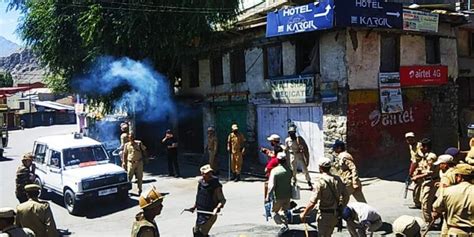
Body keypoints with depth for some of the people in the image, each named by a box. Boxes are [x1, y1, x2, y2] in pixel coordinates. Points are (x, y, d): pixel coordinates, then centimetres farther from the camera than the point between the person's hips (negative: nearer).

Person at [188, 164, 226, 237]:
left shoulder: (216, 186, -18)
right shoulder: (200, 182, 1)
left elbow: (222, 200, -14)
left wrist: (217, 208, -30)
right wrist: (194, 206, 11)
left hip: (210, 213, -7)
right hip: (200, 212, 7)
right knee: (196, 231, 16)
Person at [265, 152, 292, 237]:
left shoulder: (274, 170, -19)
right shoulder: (289, 170, -4)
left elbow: (271, 185, -20)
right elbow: (290, 181, 7)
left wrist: (268, 196, -13)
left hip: (278, 196, -5)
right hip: (288, 195, 5)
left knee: (275, 212, 10)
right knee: (284, 211, 20)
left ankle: (284, 226, -4)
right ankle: (285, 226, 19)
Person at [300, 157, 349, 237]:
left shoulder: (320, 182, -20)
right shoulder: (337, 179, -1)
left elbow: (312, 203, -22)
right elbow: (346, 196, 7)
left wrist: (304, 214, -10)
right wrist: (341, 209, 22)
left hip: (325, 215, -7)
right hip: (336, 215, 7)